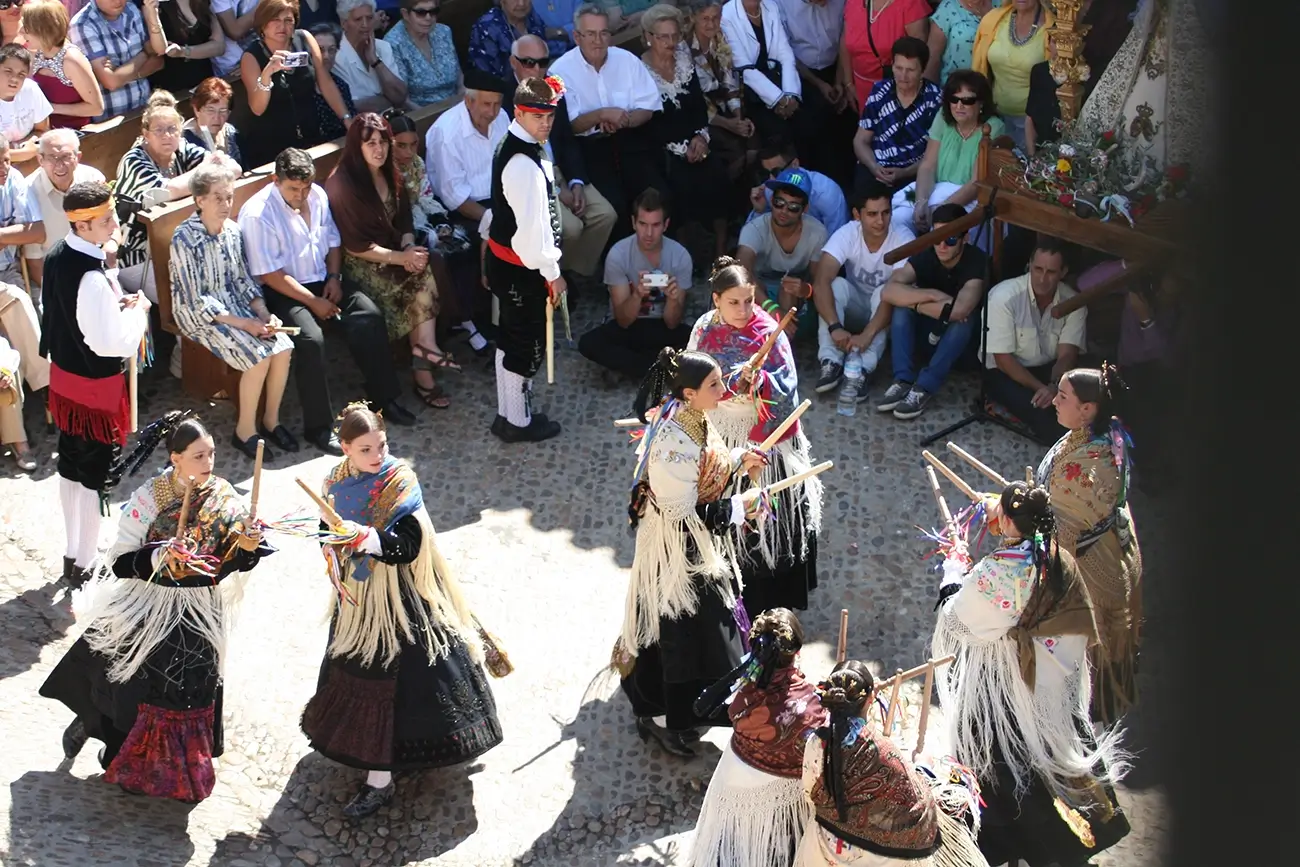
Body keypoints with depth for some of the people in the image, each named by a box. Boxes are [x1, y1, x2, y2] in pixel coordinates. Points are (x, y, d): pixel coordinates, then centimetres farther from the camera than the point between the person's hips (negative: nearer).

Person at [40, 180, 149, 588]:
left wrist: (114, 305, 5)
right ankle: (85, 567, 17)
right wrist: (138, 310, -14)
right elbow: (115, 344, -31)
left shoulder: (56, 257, -2)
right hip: (95, 387, -9)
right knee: (95, 478, 6)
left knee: (70, 468, 21)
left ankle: (74, 552, 36)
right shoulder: (92, 278, -30)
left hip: (63, 376, 9)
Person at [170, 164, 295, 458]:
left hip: (234, 304, 6)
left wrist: (264, 314, -9)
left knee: (283, 346, -15)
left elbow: (243, 280, 9)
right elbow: (196, 300, -20)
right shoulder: (185, 238, -19)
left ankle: (270, 420, 3)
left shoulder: (232, 230, 0)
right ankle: (245, 430, -7)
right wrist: (245, 324, -23)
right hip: (199, 314, -6)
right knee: (258, 356, -24)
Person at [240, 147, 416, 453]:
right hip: (282, 291, -6)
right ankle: (319, 427, -20)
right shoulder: (257, 215, -19)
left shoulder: (317, 196, 0)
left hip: (322, 280, 6)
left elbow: (333, 241, 14)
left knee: (370, 315, -16)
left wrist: (334, 277, -3)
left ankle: (383, 398, -2)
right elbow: (270, 274, -19)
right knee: (310, 339, -31)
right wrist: (313, 301, -19)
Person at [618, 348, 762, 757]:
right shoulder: (674, 444, -33)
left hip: (704, 542, 9)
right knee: (682, 631, 7)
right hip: (680, 550, -9)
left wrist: (738, 461, 1)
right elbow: (683, 515, -29)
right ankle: (664, 719, 28)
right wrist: (738, 507, -21)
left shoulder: (694, 419, -5)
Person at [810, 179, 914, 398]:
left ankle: (860, 370, -41)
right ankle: (831, 363, -31)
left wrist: (867, 334, -46)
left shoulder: (903, 239, -26)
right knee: (836, 285, -29)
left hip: (885, 313, -2)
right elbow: (820, 281, -32)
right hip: (856, 307, 2)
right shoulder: (847, 234, -21)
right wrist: (835, 327, -46)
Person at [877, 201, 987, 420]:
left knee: (965, 318, -35)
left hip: (963, 340, -3)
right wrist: (933, 295, -35)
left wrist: (916, 304, -27)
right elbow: (888, 292, -28)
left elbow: (960, 310, -41)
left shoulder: (976, 261, -25)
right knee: (901, 306, -22)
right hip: (928, 335, 3)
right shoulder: (925, 256, -14)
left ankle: (924, 388, -36)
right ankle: (903, 380, -30)